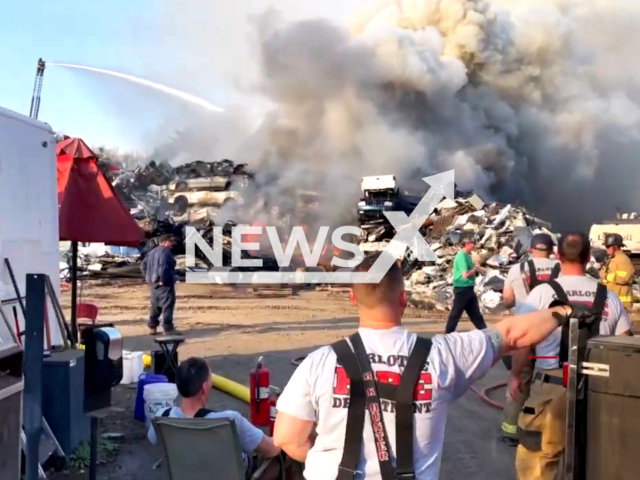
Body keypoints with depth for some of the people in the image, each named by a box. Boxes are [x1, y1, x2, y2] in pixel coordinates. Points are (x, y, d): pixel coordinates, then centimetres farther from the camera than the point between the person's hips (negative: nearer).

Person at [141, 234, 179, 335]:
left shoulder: (152, 252, 16)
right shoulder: (165, 252, -16)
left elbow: (143, 265, 19)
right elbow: (163, 267, -29)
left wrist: (149, 278, 15)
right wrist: (163, 280, -20)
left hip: (154, 283, 10)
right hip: (165, 284, -10)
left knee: (155, 306, 17)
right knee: (167, 306, -6)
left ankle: (152, 327, 21)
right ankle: (168, 328, -6)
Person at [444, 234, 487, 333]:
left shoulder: (467, 255, 11)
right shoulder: (461, 256, -18)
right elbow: (465, 274, -23)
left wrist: (477, 269, 1)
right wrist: (475, 269, -8)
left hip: (469, 288, 9)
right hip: (462, 288, -9)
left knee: (475, 313, 14)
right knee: (455, 313, -2)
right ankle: (447, 334, 6)